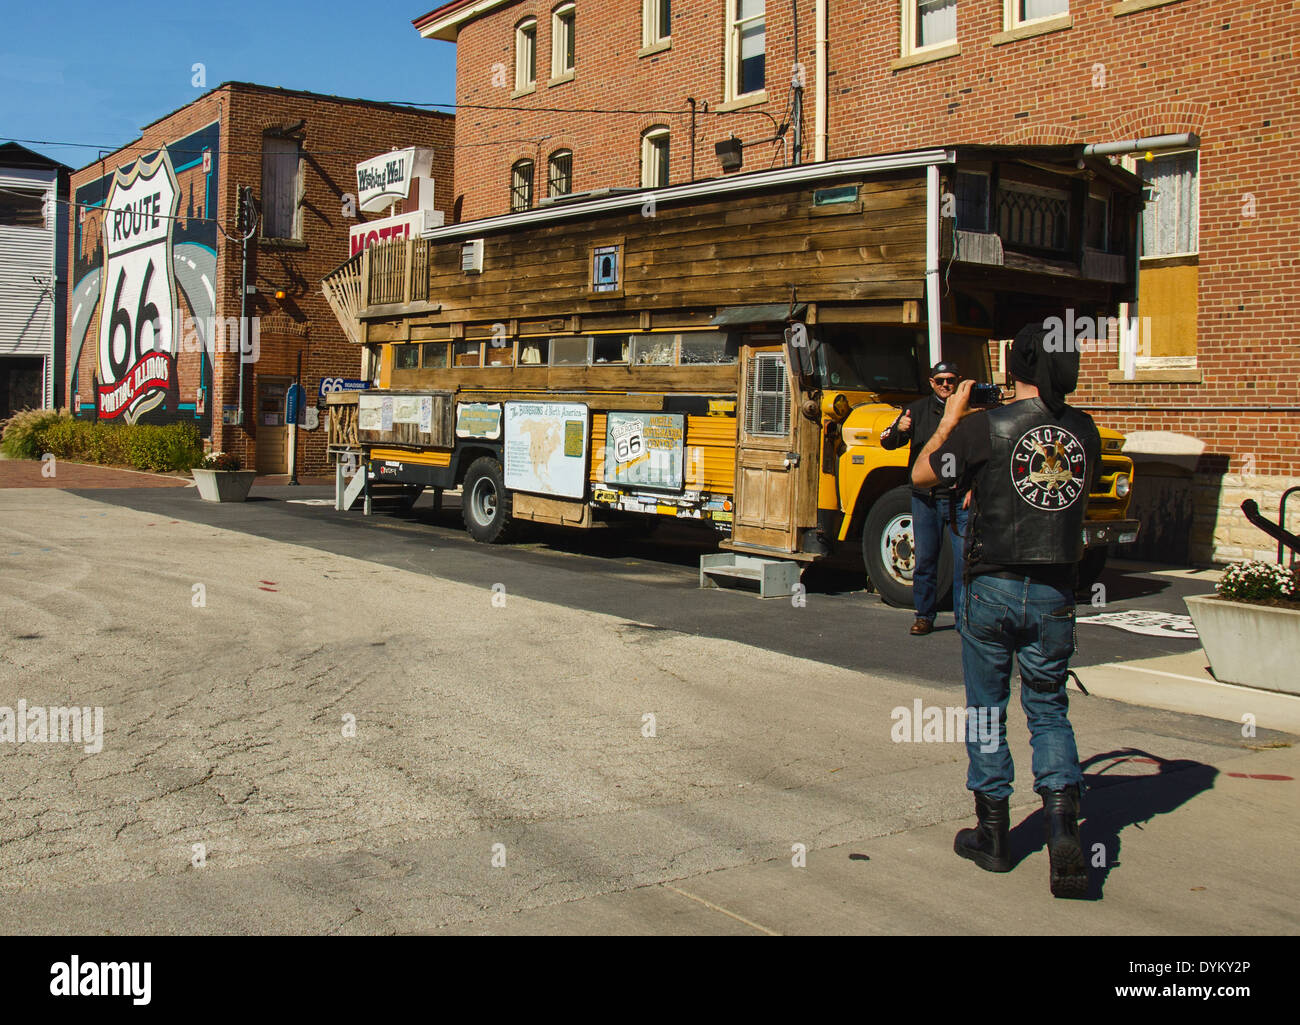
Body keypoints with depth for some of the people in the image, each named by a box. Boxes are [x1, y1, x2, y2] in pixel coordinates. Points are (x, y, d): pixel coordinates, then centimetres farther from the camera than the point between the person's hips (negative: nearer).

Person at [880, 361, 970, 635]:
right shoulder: (918, 410, 7)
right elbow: (887, 442, 2)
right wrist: (898, 429, -20)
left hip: (961, 498, -1)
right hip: (926, 497, 1)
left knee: (965, 558, -1)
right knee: (924, 558, 7)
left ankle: (965, 618, 7)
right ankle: (924, 616, 18)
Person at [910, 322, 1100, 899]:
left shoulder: (985, 427, -11)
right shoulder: (1083, 430, 1)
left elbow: (921, 476, 2)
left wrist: (951, 419, 13)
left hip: (993, 589, -3)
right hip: (1055, 593, 3)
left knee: (986, 710, 12)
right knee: (1049, 711, 15)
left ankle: (993, 834, 21)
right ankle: (1063, 828, -3)